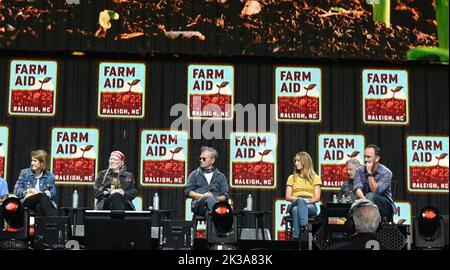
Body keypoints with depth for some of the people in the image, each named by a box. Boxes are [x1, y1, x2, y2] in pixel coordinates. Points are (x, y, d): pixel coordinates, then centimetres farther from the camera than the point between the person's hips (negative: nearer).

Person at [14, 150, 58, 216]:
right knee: (42, 196, -36)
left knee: (38, 206, -39)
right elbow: (16, 190, 7)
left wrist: (41, 193, -15)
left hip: (44, 201, 1)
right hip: (27, 201, -1)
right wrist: (29, 191, -13)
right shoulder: (24, 172, 12)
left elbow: (53, 193, 4)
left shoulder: (50, 176, 11)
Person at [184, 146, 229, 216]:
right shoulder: (194, 174, 21)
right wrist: (202, 196, -7)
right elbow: (187, 192, 9)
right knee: (209, 198, -37)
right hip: (198, 204, -1)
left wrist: (215, 198, -10)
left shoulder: (220, 176, 21)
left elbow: (226, 196, 12)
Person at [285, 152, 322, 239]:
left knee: (296, 209, -39)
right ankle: (304, 227, -57)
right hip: (294, 204, 1)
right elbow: (288, 196, 9)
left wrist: (308, 201, -16)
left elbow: (317, 197, 5)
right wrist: (298, 199, -10)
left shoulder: (315, 178, 16)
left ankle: (296, 236, -53)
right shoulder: (292, 178, 22)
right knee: (300, 201, -39)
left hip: (310, 206, -1)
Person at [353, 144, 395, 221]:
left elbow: (375, 191, -20)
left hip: (385, 205, -3)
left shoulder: (386, 173, -10)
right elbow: (357, 188, -14)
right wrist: (364, 200, -32)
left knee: (370, 196, -34)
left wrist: (370, 173, -19)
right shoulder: (360, 171, 2)